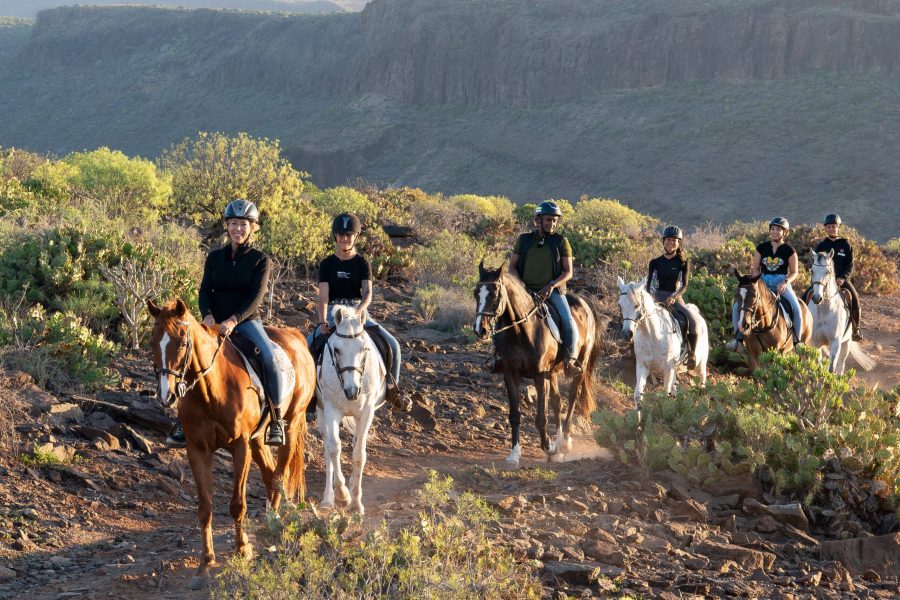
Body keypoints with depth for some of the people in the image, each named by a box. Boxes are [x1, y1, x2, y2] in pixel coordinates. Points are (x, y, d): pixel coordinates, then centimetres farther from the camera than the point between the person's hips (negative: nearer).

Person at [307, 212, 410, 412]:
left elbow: (368, 292, -11)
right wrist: (322, 322, -23)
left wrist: (359, 309, -33)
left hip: (358, 312, 0)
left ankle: (391, 388, 3)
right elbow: (323, 296, -7)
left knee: (392, 345, -14)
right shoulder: (327, 264, 1)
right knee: (307, 346, -20)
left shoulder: (362, 263, 1)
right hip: (332, 313, 0)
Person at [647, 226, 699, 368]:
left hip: (676, 297, 0)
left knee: (693, 321, -23)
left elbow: (684, 284, -4)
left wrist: (674, 297, -20)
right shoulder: (655, 262, 5)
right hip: (658, 296, 1)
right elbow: (649, 283, 5)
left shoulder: (682, 262, 3)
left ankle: (691, 355, -12)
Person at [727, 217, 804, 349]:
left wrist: (785, 282, -18)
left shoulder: (789, 250, 0)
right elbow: (756, 269, 10)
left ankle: (796, 341, -15)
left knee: (796, 308, -27)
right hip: (763, 283, 3)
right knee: (737, 307, -11)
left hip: (782, 284, -3)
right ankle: (738, 337, 1)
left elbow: (794, 272, 1)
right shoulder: (762, 248, 7)